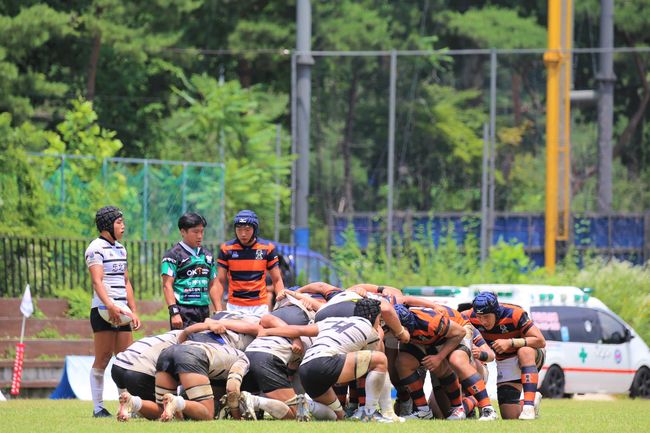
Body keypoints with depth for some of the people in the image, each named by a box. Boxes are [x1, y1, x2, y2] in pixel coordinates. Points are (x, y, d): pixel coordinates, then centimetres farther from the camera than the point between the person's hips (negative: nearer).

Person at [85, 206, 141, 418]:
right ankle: (98, 407, -4)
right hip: (103, 310, -8)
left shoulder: (120, 249, 19)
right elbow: (97, 281, -19)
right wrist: (110, 306, -31)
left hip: (121, 311, 8)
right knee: (102, 359, -7)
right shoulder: (96, 248, -7)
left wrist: (133, 311, 18)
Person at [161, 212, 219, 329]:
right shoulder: (173, 255, -2)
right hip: (184, 311, -6)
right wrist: (174, 312, -17)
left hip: (204, 310, 6)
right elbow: (167, 285, -8)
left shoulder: (207, 255, 17)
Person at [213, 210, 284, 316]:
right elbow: (220, 281, 5)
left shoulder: (267, 248, 1)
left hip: (260, 307, 0)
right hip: (235, 307, 0)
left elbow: (277, 280, 7)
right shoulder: (227, 249, 1)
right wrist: (218, 309, -4)